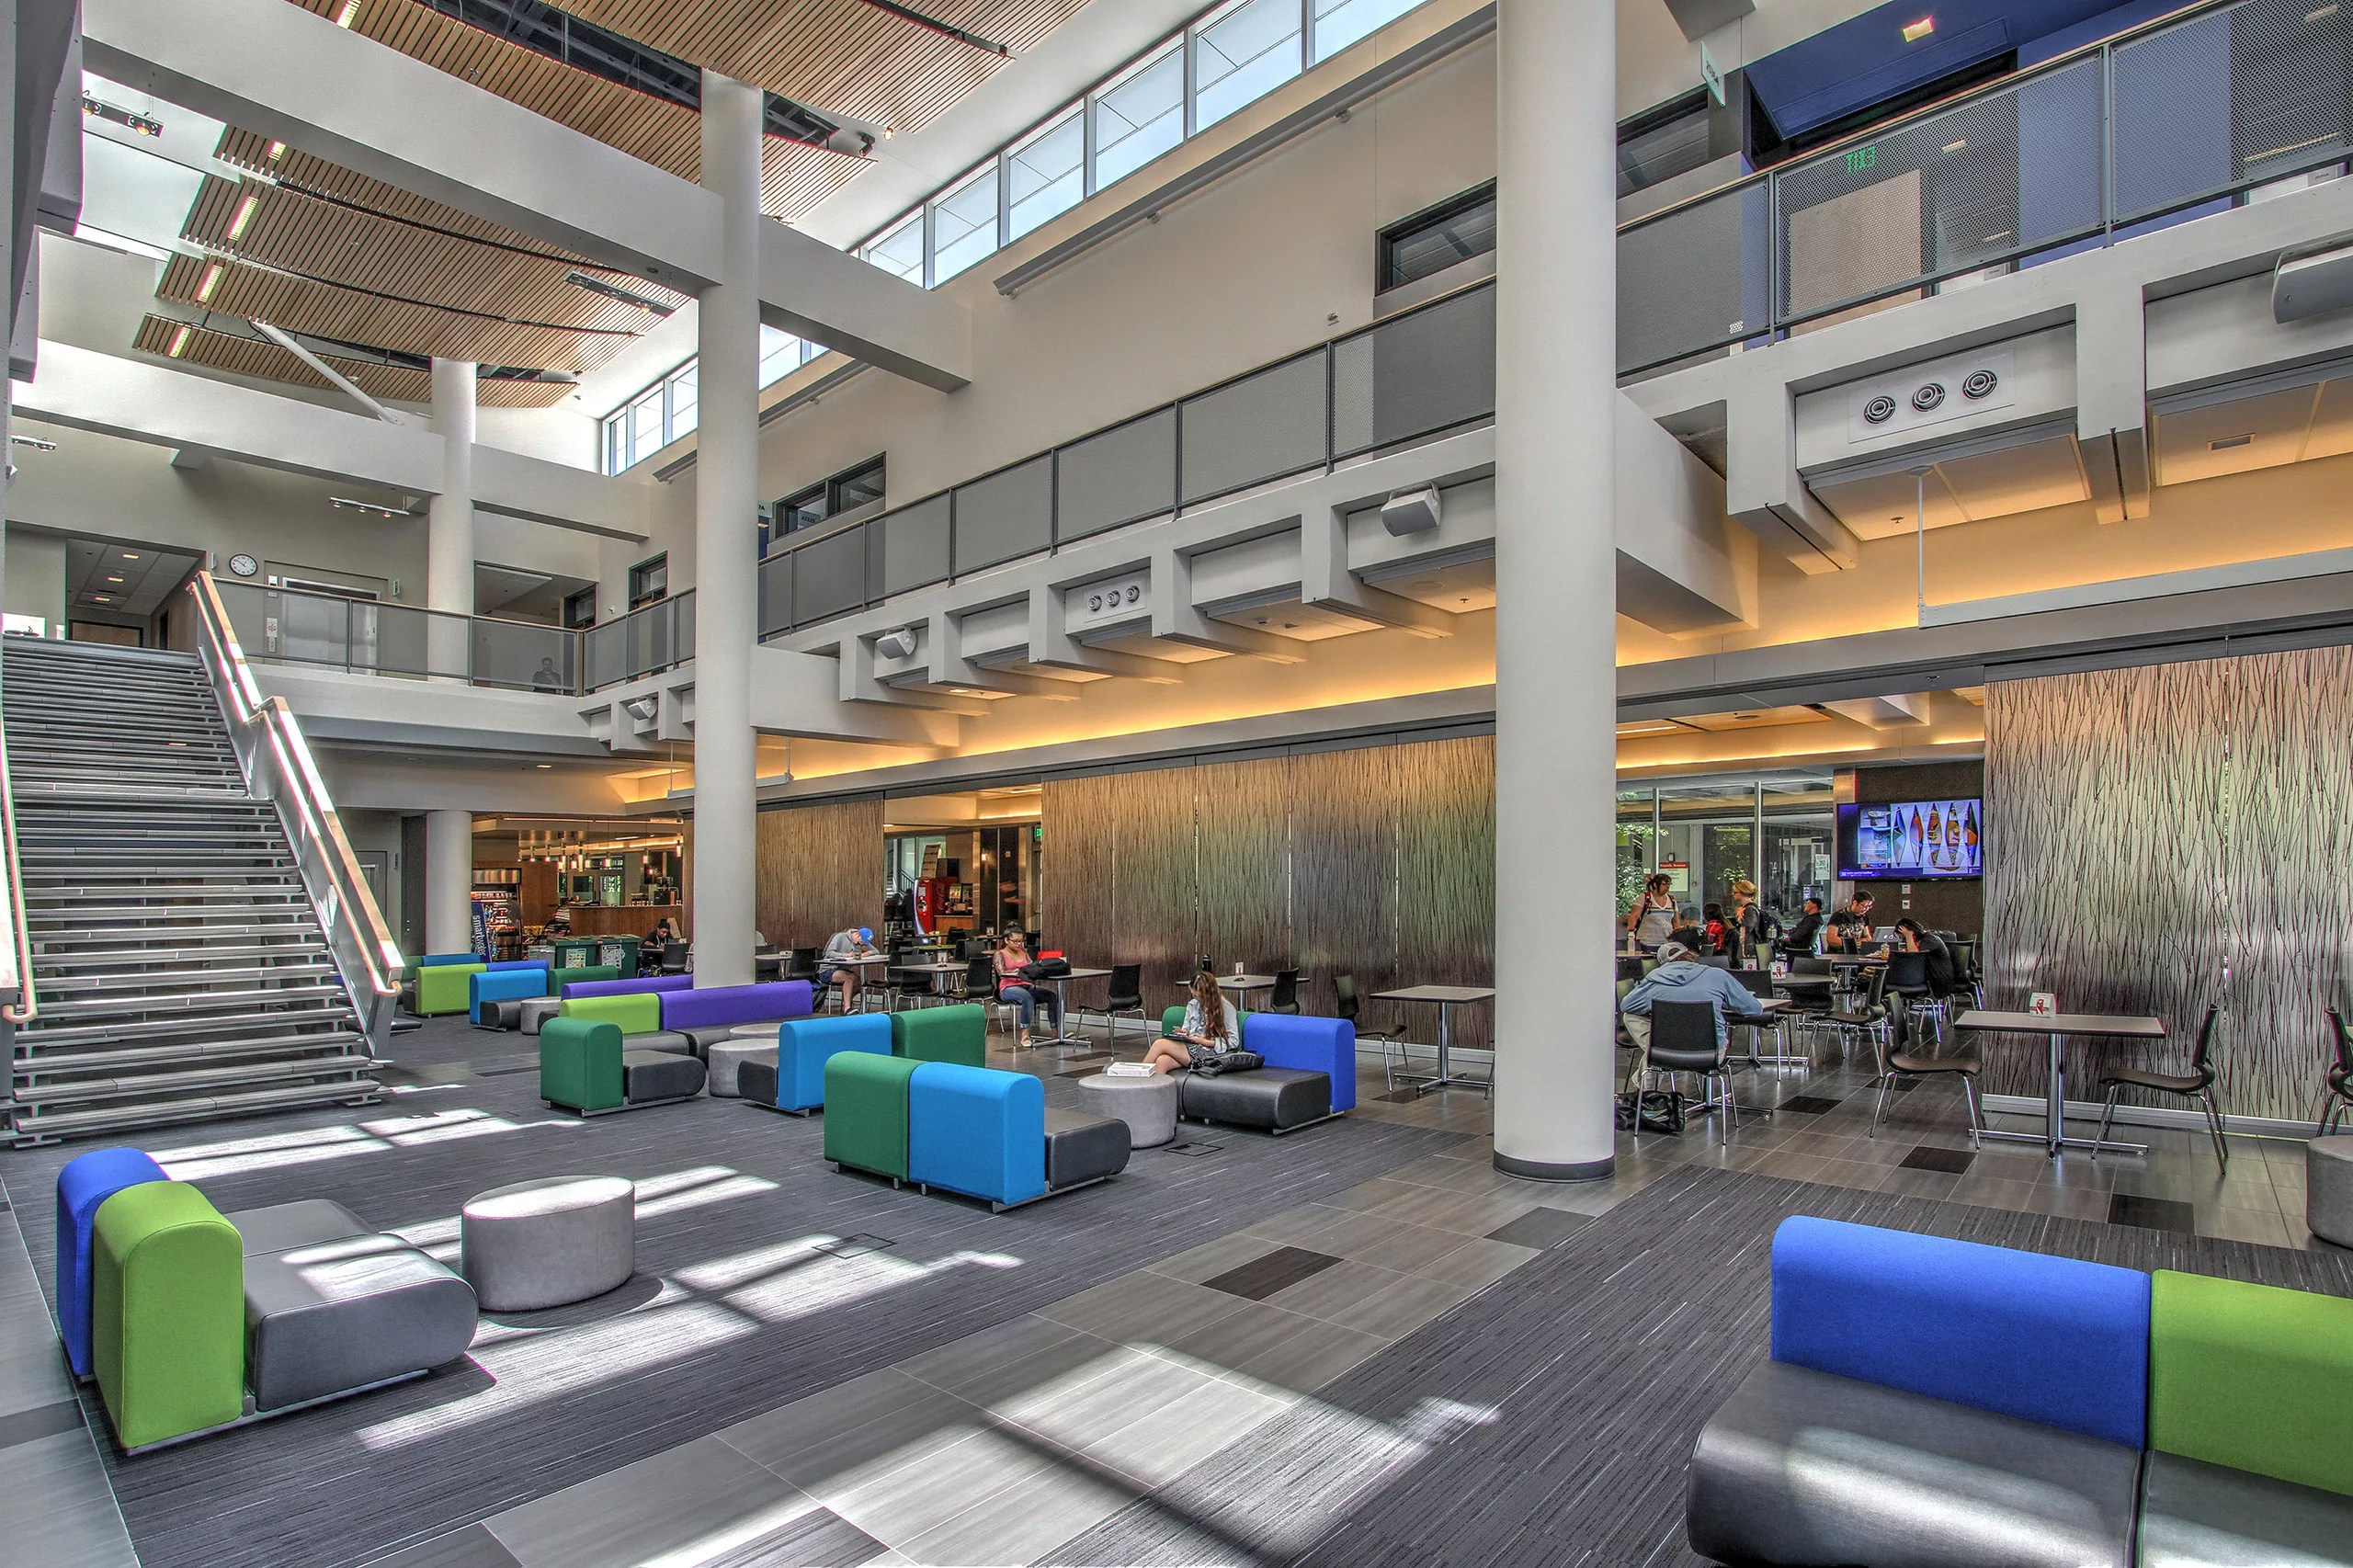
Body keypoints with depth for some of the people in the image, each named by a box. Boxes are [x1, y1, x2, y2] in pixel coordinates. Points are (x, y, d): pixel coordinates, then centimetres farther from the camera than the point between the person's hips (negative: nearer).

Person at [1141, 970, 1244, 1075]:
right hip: (1191, 1047, 6)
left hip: (1209, 1054, -6)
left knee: (1160, 1044, -24)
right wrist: (1183, 1033, 1)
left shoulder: (1225, 1007, -3)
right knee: (1161, 1061, -31)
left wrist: (1205, 1042, -13)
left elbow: (1234, 1041, -4)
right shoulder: (1192, 1005, 16)